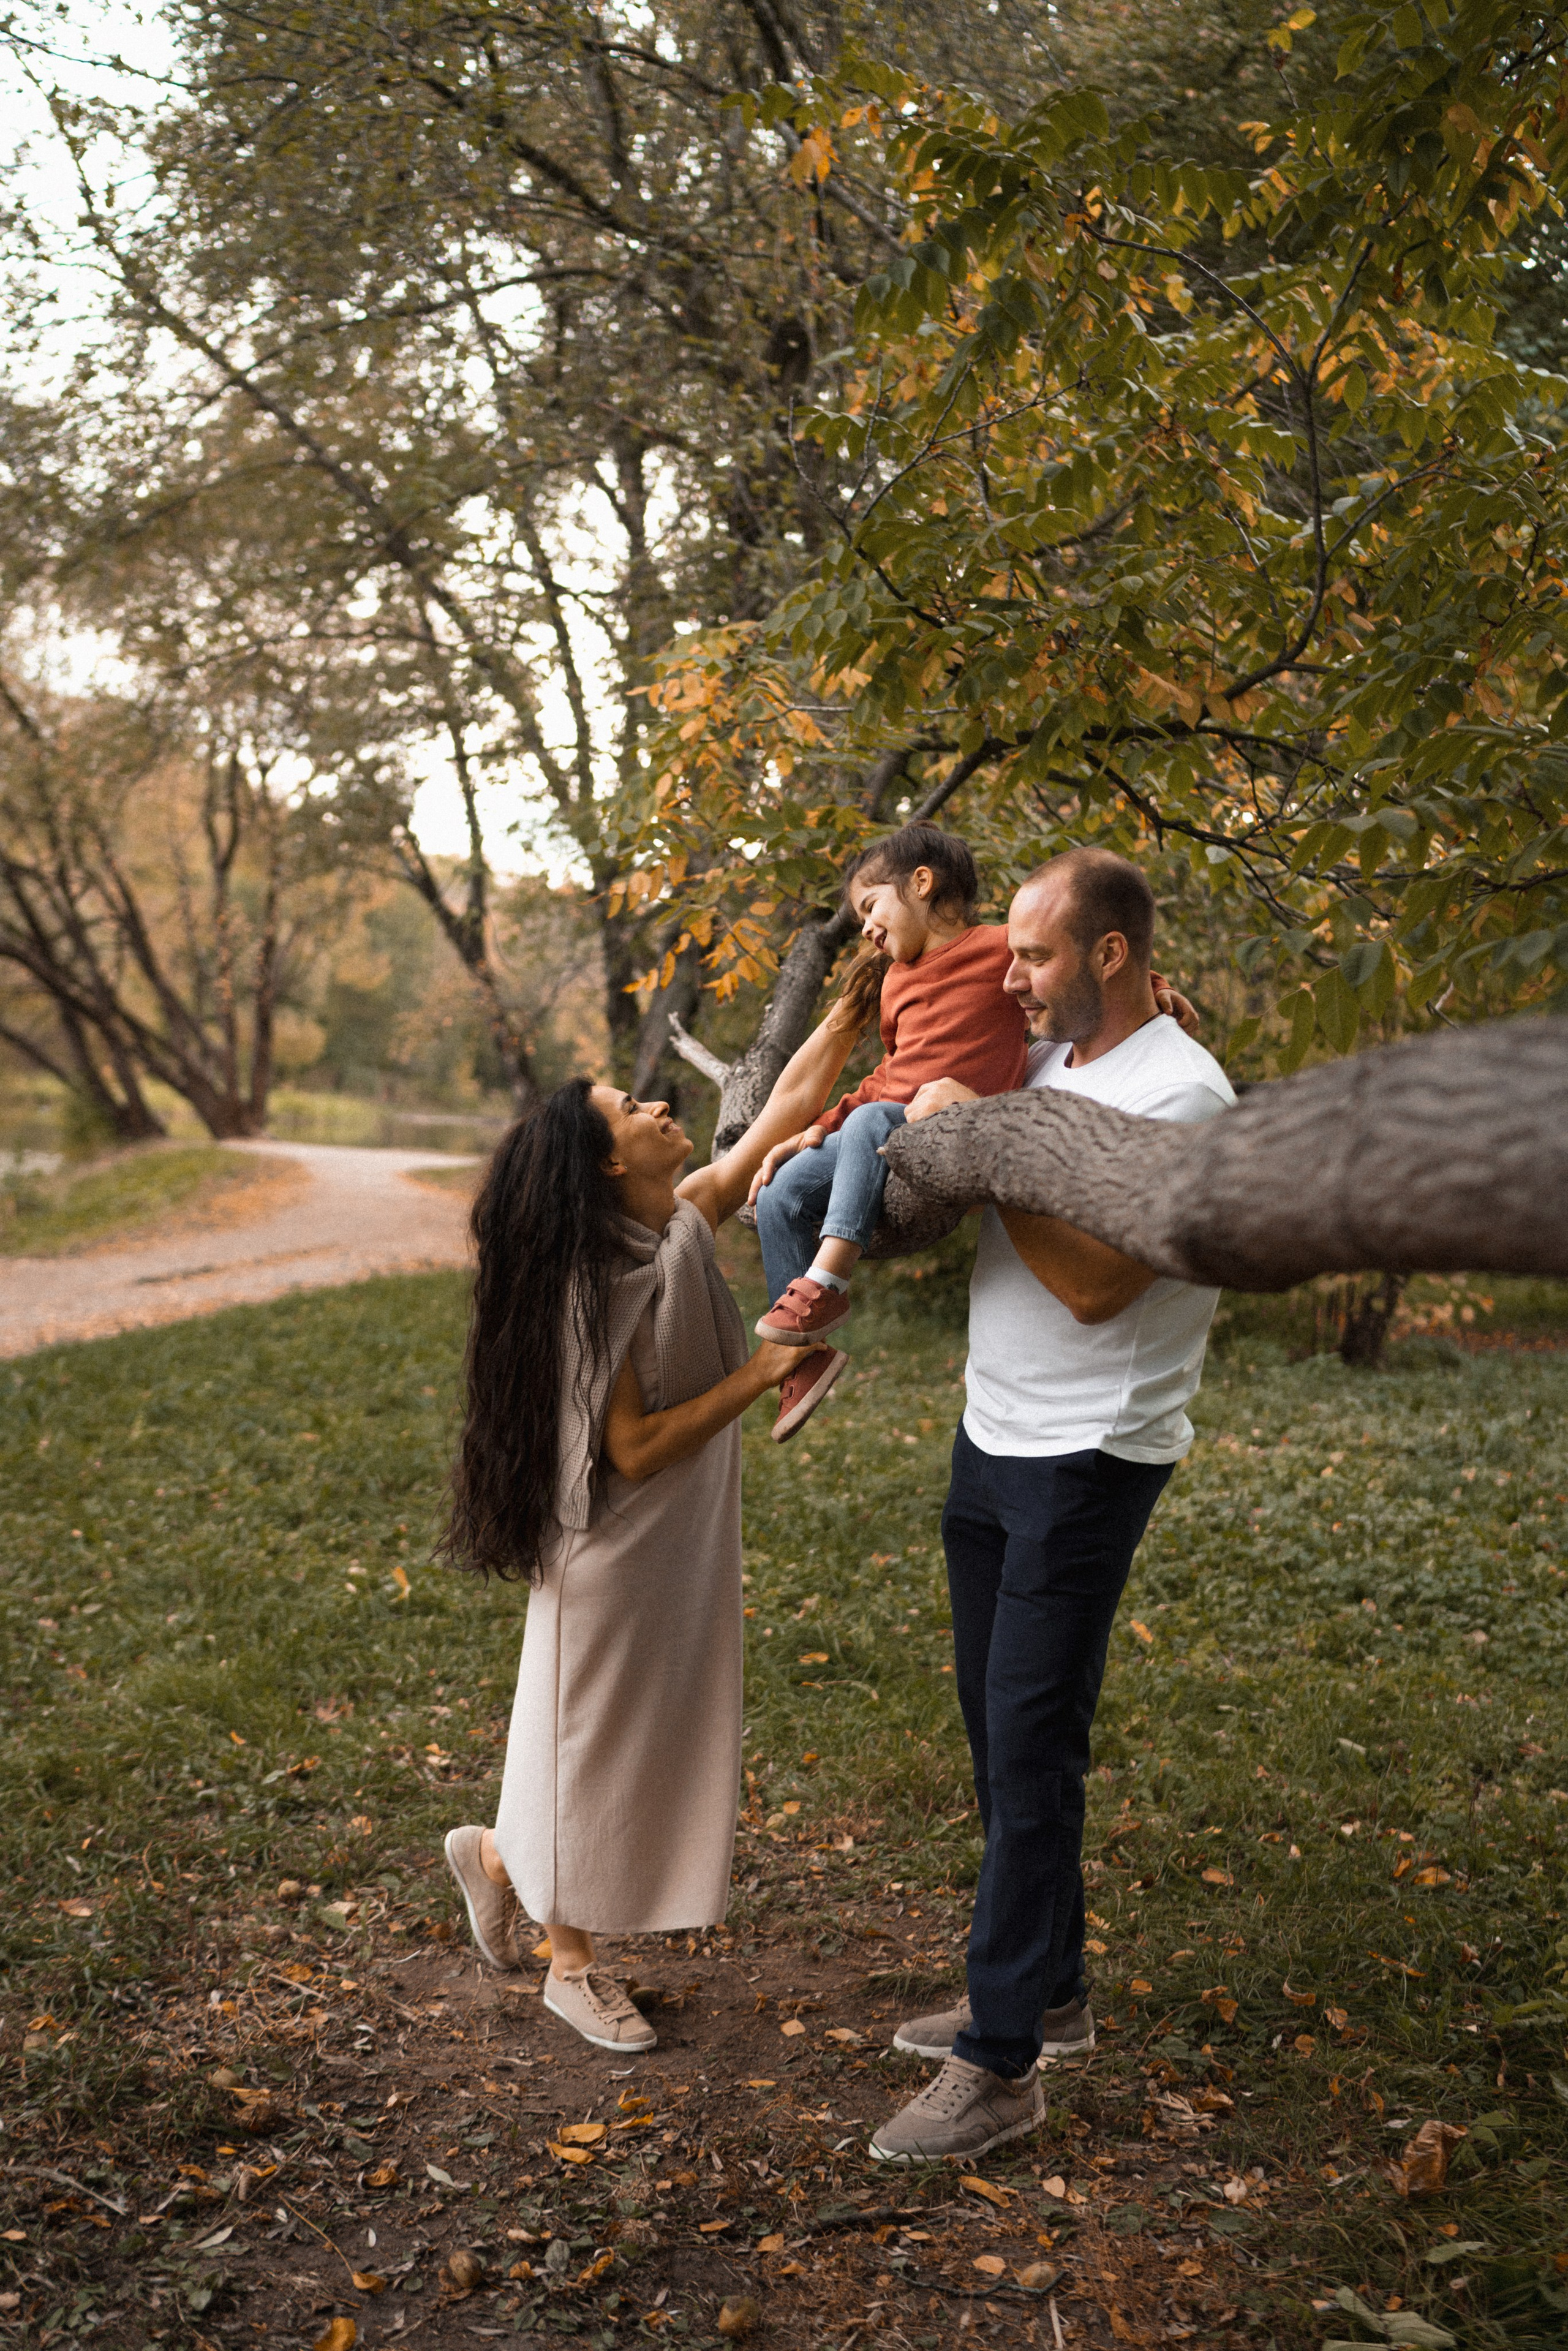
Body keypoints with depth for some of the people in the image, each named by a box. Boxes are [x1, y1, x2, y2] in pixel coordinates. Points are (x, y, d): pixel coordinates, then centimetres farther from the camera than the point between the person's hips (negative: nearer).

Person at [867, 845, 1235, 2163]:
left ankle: (1003, 2066, 4)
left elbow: (1094, 1283, -24)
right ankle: (1049, 1997, 31)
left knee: (1031, 1755, -6)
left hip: (1089, 1461, -8)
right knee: (998, 1737, 16)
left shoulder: (1182, 1094, -17)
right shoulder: (1041, 1064, 8)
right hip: (993, 1442, 9)